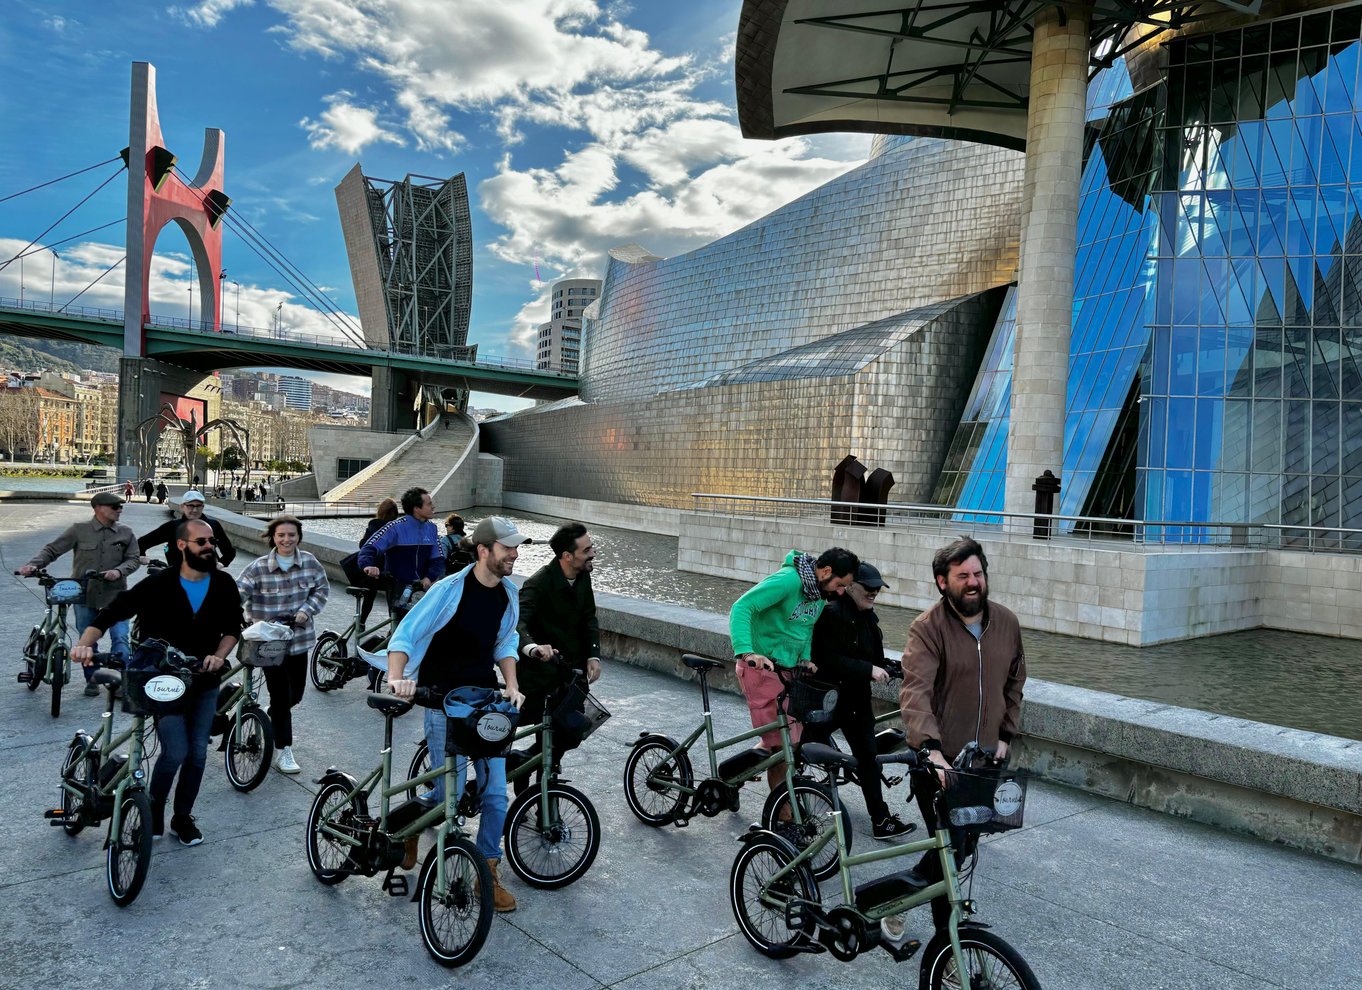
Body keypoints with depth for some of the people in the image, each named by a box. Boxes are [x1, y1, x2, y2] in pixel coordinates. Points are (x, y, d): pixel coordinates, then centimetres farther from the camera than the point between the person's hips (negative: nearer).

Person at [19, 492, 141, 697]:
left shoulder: (125, 533, 3)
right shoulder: (79, 530, -1)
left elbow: (134, 559, 0)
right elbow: (52, 549, 0)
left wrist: (119, 571, -18)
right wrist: (34, 564, -16)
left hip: (115, 594, 0)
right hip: (85, 595, 0)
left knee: (120, 638, -7)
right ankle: (92, 680, 25)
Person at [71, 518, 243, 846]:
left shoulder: (223, 585, -5)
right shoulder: (158, 585, -14)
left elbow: (232, 628, 5)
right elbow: (110, 614, -14)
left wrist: (219, 655, -12)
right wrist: (84, 644, -30)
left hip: (204, 682, 4)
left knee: (197, 753, 8)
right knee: (175, 753, -9)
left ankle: (183, 818, 27)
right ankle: (153, 813, 18)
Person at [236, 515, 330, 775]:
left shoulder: (309, 562, -3)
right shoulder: (258, 568, -11)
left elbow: (322, 588, 6)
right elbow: (238, 594, -14)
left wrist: (307, 610, -9)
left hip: (299, 638, 4)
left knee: (295, 693, 14)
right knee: (281, 695, -3)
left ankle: (273, 717, 48)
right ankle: (284, 753, 9)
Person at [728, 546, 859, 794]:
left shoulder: (821, 592, 5)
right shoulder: (788, 580, -22)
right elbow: (741, 608, -28)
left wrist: (806, 658, 4)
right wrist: (746, 651, -39)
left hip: (788, 669, 9)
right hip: (761, 668, -9)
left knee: (790, 742, 9)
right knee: (782, 746, -7)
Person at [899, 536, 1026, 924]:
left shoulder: (1007, 623, 3)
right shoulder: (928, 627, -16)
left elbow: (1014, 684, 17)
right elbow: (915, 692, -28)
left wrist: (1005, 735, 11)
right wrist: (932, 750, -40)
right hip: (940, 761, -6)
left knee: (966, 845, 16)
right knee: (950, 849, -6)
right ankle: (946, 941, 14)